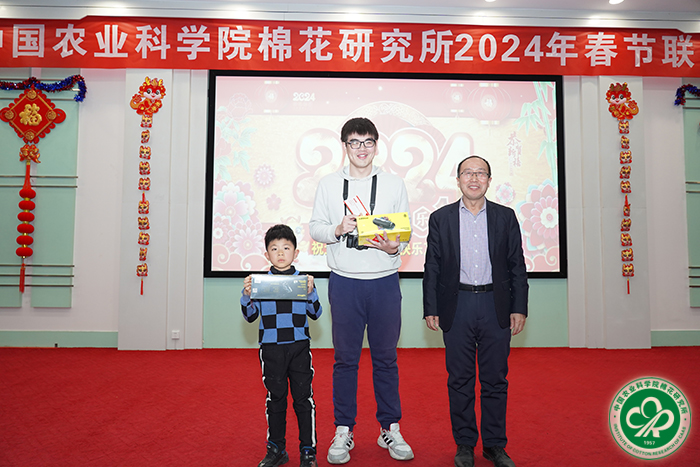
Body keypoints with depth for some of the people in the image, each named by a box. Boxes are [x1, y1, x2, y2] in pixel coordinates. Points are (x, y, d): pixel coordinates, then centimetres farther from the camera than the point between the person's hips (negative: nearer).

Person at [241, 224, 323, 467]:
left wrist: (311, 292, -14)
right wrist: (246, 295, -11)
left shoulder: (303, 280, 2)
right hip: (271, 348, 1)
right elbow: (250, 316, 5)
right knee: (275, 398, 11)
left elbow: (315, 314, 1)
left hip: (299, 346, 0)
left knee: (303, 397, 4)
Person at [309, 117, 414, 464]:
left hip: (385, 281, 0)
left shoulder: (394, 184, 6)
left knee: (385, 357, 8)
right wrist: (338, 229, -13)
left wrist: (394, 246, -15)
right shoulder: (328, 184, 6)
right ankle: (343, 432, 21)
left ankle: (390, 429, 23)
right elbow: (314, 227, 7)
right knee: (345, 358, 7)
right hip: (344, 282, 0)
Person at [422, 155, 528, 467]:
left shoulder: (506, 217, 6)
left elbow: (517, 265, 6)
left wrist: (519, 308, 0)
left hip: (495, 306, 1)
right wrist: (430, 309, -1)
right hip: (457, 307, 0)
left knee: (495, 380, 8)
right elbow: (432, 267, 4)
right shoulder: (441, 218, 4)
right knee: (459, 380, 7)